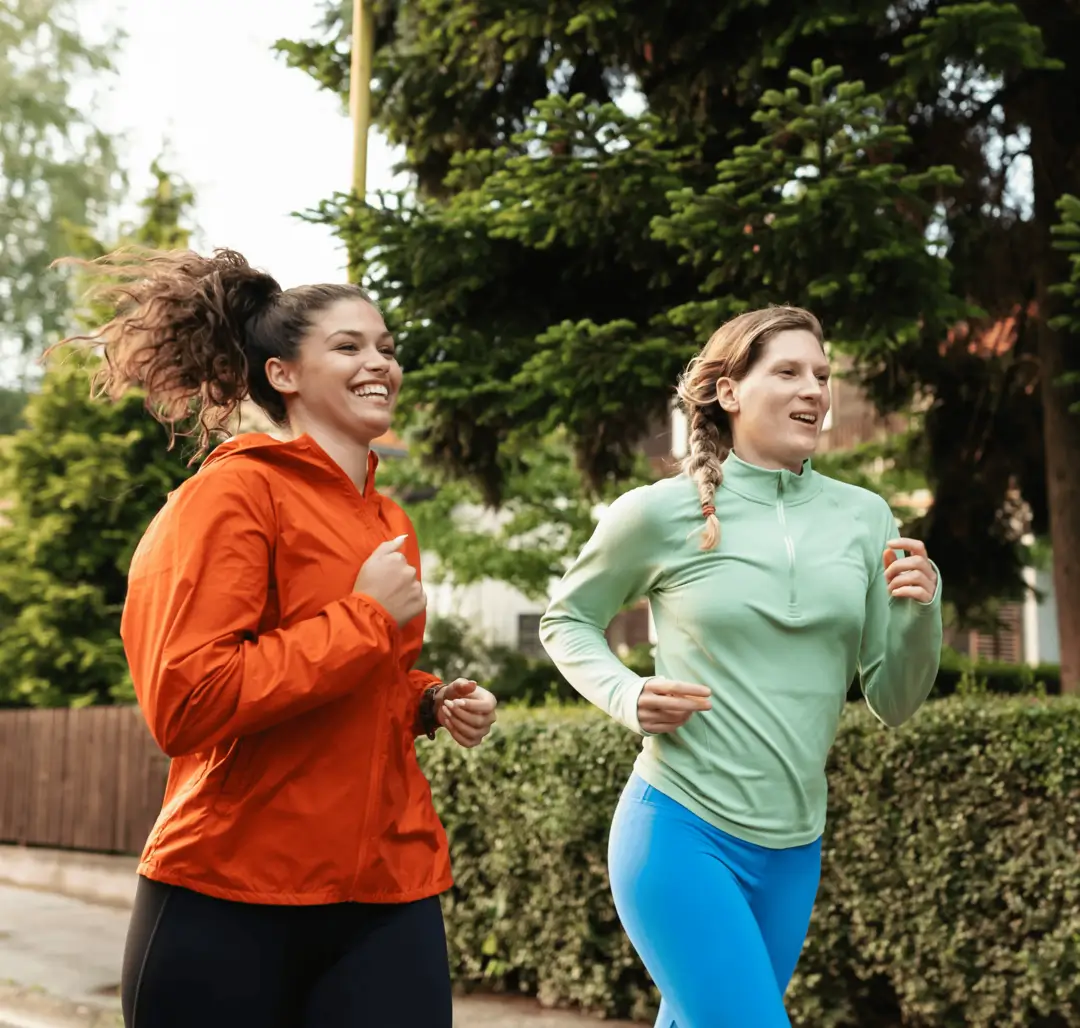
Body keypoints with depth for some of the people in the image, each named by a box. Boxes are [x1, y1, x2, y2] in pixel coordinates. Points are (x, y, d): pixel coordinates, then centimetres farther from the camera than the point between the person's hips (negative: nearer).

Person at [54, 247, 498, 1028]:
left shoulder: (389, 523, 12)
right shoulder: (235, 495, -11)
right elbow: (185, 704, -21)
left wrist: (429, 703, 6)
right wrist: (366, 615, -17)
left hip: (389, 890, 6)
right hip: (230, 900, -6)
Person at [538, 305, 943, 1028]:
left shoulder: (864, 518, 3)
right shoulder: (661, 512, -7)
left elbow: (895, 704, 6)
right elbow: (567, 621, 8)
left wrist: (920, 612, -12)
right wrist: (627, 697, -9)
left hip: (795, 849, 5)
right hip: (682, 831, -4)